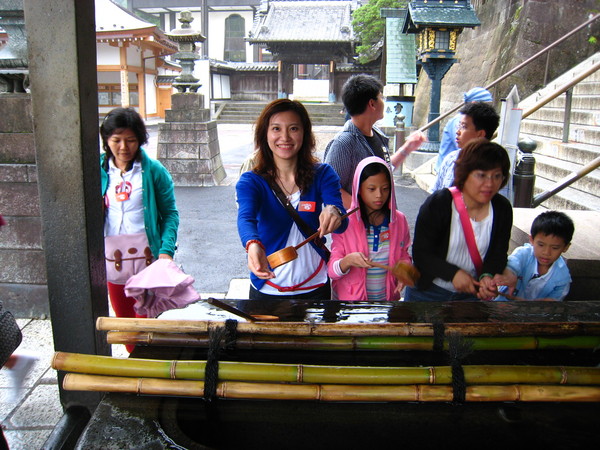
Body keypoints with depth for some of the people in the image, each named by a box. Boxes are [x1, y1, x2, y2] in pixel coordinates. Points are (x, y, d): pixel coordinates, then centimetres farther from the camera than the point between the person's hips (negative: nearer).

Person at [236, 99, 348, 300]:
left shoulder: (322, 175, -6)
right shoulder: (251, 181, -9)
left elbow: (341, 223, -19)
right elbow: (245, 218, -28)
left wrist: (333, 212, -44)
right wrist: (253, 245, -51)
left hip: (315, 287, 1)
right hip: (267, 289, -1)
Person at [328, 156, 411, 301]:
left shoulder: (399, 220, -6)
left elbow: (403, 255, 8)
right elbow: (332, 269, -14)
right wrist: (348, 261, -35)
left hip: (388, 296, 2)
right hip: (350, 298, -2)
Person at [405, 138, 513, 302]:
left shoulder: (502, 210, -7)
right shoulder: (438, 204, -20)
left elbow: (498, 254, -2)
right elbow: (420, 253, -19)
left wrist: (487, 276, -23)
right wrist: (453, 273, -31)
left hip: (471, 292, 3)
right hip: (427, 290, -3)